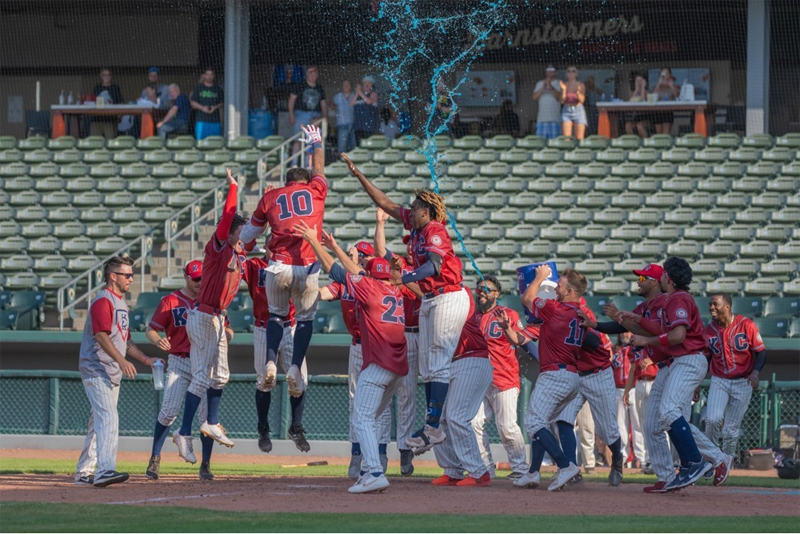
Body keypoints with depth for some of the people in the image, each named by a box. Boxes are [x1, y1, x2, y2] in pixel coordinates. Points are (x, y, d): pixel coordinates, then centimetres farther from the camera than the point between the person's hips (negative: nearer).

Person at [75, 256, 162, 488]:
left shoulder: (120, 303, 21)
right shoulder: (103, 301, -11)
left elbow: (125, 340, 25)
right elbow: (101, 336, -22)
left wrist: (145, 359, 14)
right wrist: (121, 360, -33)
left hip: (113, 373, 10)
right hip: (96, 370, -10)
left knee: (100, 421, 12)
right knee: (108, 418, -22)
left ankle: (84, 472, 19)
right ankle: (105, 470, -32)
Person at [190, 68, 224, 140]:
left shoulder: (217, 89, 10)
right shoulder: (198, 88, 7)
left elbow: (222, 102, 11)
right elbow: (193, 102, 4)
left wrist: (215, 107, -10)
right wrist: (202, 107, -13)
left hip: (215, 120, 1)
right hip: (202, 120, -1)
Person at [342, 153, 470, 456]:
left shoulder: (435, 231, -15)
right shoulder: (416, 226, 11)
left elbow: (434, 264, -30)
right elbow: (385, 203, 18)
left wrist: (406, 278, -43)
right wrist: (358, 175, 17)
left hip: (448, 298, -10)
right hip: (429, 300, 10)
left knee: (439, 363, -12)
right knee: (427, 366, 8)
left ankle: (433, 427, -15)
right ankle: (432, 428, 9)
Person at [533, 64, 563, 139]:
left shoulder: (559, 83, 7)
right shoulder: (540, 83, 18)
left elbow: (560, 97, -7)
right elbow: (535, 98, 6)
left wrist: (551, 88, -17)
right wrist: (543, 88, -6)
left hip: (555, 119, -3)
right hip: (542, 118, 3)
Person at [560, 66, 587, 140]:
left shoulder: (581, 85, 3)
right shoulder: (564, 85, 6)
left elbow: (582, 100, -6)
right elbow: (562, 101, 0)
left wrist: (578, 92, -26)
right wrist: (564, 90, -14)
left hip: (578, 110, -1)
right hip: (566, 111, 1)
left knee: (579, 139, -6)